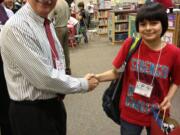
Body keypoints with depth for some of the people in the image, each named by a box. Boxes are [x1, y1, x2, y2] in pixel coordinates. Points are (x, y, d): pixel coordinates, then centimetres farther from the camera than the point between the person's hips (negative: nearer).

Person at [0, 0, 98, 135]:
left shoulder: (48, 23, 4)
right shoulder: (16, 27, -23)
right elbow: (44, 78, -24)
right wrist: (83, 84, -13)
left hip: (55, 104, 8)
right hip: (31, 112, -7)